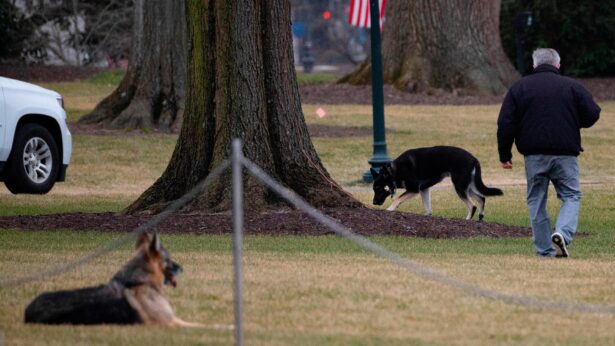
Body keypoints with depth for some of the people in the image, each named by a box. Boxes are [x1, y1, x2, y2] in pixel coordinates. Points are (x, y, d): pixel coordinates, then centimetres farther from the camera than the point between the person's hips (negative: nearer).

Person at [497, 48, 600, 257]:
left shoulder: (518, 88, 7)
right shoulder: (572, 87, 2)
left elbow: (505, 124, 2)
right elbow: (592, 115, 2)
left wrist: (505, 155, 8)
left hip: (534, 155, 1)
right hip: (565, 154, -1)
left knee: (536, 201, 11)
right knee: (571, 196, 7)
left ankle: (545, 251, 8)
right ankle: (563, 233, -20)